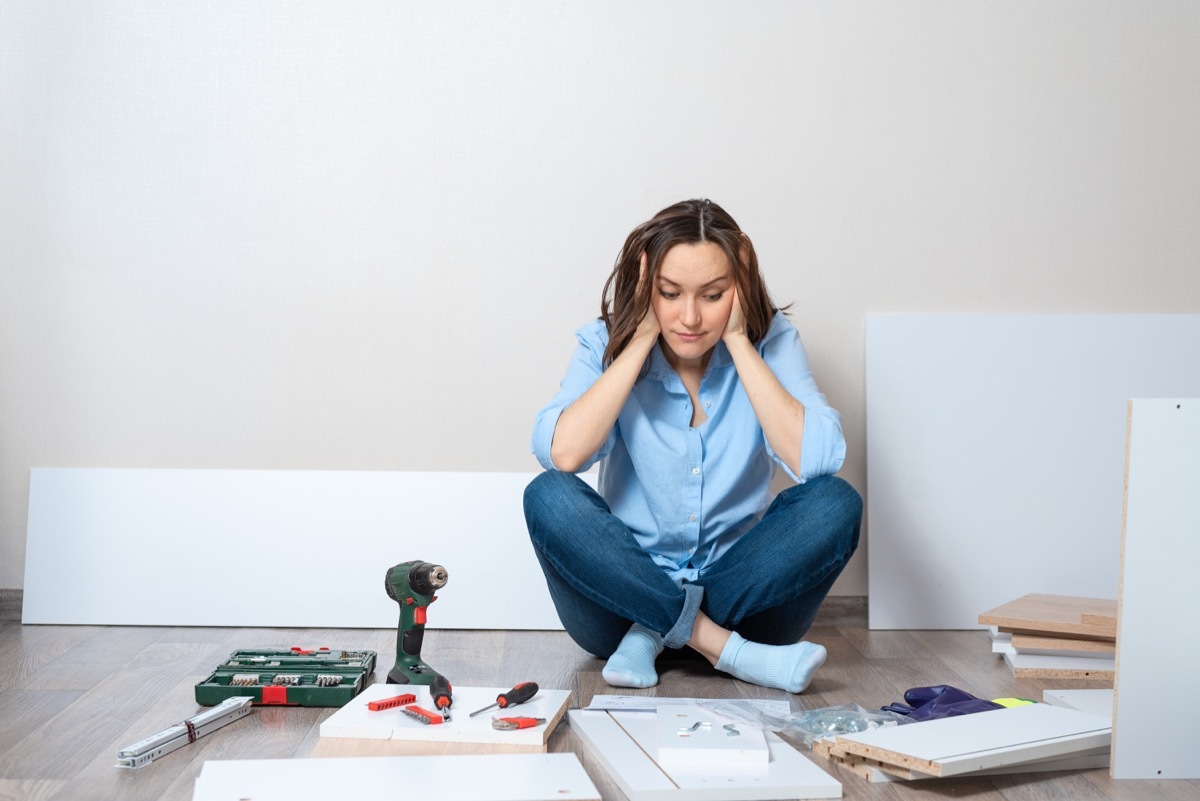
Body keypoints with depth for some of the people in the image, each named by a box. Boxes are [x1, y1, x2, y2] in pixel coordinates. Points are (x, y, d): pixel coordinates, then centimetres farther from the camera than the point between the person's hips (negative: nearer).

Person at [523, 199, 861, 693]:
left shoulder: (770, 342, -6)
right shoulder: (608, 345, -6)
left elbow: (816, 460, -24)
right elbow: (562, 453, -25)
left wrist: (737, 341, -19)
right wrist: (642, 339, -20)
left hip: (739, 593, 1)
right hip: (629, 590, 0)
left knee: (836, 503, -24)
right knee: (548, 497, -26)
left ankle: (654, 635, -18)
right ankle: (725, 649, -25)